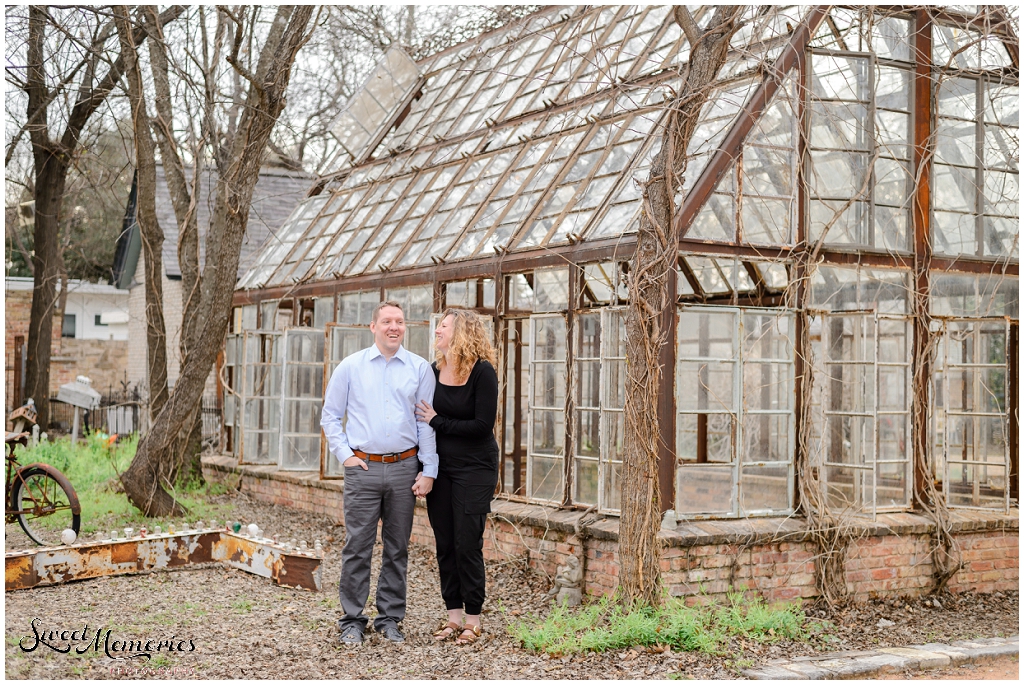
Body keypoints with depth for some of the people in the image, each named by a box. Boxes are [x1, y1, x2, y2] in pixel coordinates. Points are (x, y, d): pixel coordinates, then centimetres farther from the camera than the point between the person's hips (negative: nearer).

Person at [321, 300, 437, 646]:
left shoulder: (420, 369, 5)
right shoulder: (351, 367, 4)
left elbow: (427, 423, 5)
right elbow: (331, 416, 9)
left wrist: (429, 471, 0)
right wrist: (345, 455, -2)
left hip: (404, 468, 1)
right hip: (363, 468, -1)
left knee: (397, 548, 8)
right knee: (357, 547, -1)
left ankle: (390, 618, 19)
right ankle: (352, 621, 10)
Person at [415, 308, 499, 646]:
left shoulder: (483, 371, -12)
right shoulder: (433, 371, 4)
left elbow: (482, 425, -16)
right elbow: (423, 418, 9)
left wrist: (437, 422, -11)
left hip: (474, 469, -5)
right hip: (440, 467, 5)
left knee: (467, 544, -3)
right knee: (444, 544, 7)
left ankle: (473, 620, 8)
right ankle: (454, 615, 18)